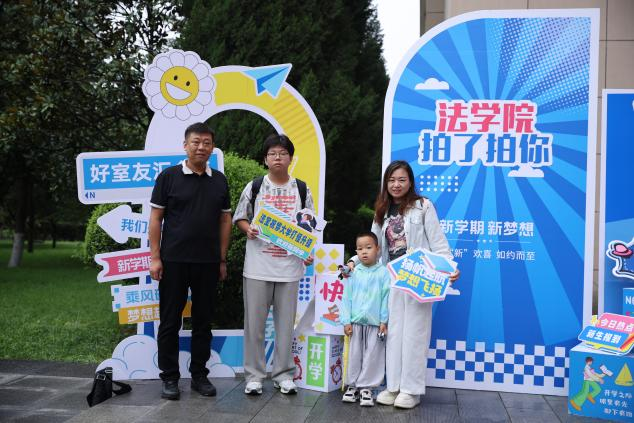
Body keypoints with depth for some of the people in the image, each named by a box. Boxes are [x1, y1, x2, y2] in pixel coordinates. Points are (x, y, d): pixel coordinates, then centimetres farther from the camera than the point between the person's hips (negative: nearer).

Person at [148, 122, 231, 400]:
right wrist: (154, 257, -8)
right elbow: (155, 218, -2)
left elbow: (225, 220, 11)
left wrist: (222, 259, 7)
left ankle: (199, 375, 21)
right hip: (173, 261, -3)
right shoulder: (169, 177, -2)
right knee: (170, 321, 4)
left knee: (203, 321, 9)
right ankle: (169, 377, 15)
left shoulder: (219, 181, 8)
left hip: (208, 263, 3)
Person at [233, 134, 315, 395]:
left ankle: (283, 374, 20)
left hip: (290, 266, 1)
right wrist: (248, 229, -12)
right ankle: (254, 375, 15)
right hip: (258, 266, -1)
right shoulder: (254, 187, 4)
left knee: (286, 323, 8)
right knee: (255, 323, 3)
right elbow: (239, 217, 9)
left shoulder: (302, 190, 7)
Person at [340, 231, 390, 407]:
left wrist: (384, 321, -7)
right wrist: (346, 321, 0)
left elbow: (386, 298, -4)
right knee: (354, 355, 9)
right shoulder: (353, 273, 4)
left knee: (372, 356, 4)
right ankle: (352, 385, 20)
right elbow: (346, 298, 5)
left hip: (375, 323, -2)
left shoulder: (383, 273, -3)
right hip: (355, 322, 2)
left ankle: (366, 387, 13)